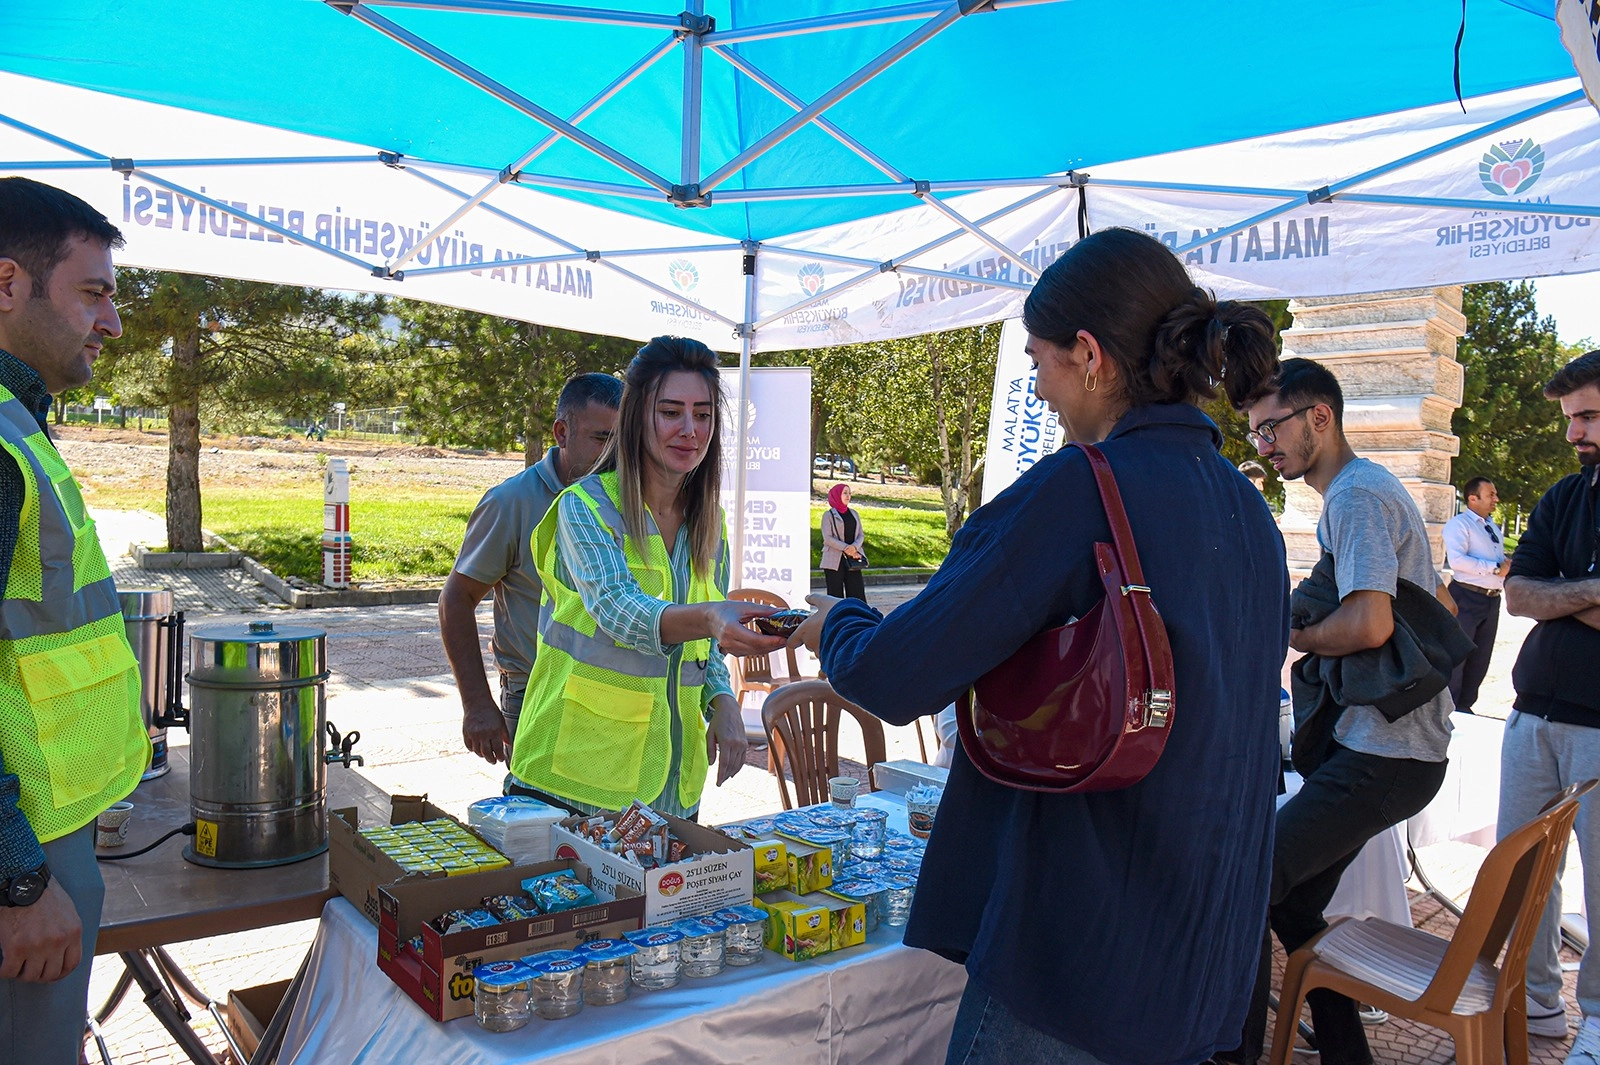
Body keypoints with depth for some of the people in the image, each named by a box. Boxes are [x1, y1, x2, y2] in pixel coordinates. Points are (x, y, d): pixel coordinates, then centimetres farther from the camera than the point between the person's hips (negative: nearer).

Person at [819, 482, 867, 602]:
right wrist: (846, 548, -17)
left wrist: (854, 547, -12)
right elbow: (827, 538, -9)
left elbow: (861, 535, 10)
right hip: (835, 560, -4)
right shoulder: (828, 515, 0)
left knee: (857, 592, -1)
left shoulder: (854, 514, 15)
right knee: (836, 594, -2)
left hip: (853, 559, 4)